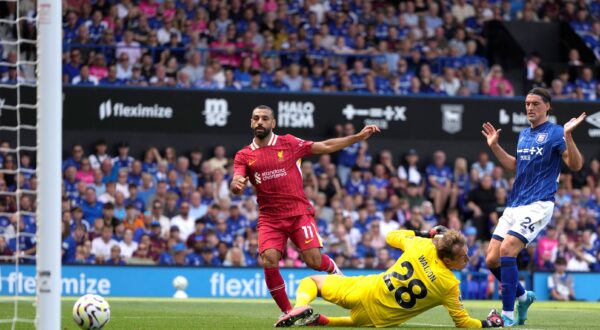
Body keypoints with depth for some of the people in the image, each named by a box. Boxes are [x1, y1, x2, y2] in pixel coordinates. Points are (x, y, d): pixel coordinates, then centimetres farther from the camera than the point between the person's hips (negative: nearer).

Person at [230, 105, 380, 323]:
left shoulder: (288, 143, 3)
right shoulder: (243, 156, 4)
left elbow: (325, 147, 9)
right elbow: (236, 187, -9)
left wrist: (359, 137, 5)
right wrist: (236, 185, -35)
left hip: (298, 213, -1)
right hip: (269, 218, 1)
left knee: (314, 261, -12)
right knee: (269, 261, -19)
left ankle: (333, 269, 27)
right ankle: (287, 312, 0)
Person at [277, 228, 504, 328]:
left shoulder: (421, 245, -9)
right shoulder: (450, 286, -17)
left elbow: (391, 237, 13)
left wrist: (425, 233, 19)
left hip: (365, 292, 1)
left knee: (312, 281, 21)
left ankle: (301, 309, -13)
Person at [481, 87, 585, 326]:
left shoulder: (554, 133, -6)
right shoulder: (524, 135, 16)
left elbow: (576, 165, -16)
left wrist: (568, 136, -30)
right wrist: (494, 146, 21)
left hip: (538, 205, -8)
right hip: (514, 205, 8)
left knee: (507, 250, -23)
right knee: (492, 259, 2)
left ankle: (508, 314, -17)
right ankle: (523, 297, 26)